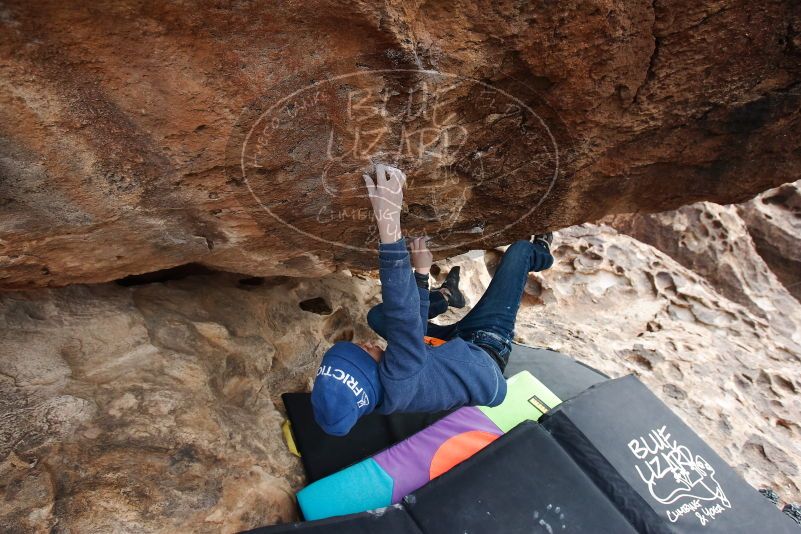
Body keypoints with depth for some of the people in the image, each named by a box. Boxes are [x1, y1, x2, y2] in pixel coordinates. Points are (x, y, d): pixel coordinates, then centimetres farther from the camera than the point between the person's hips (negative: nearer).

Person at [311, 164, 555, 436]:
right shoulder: (396, 382, -45)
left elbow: (410, 333, -8)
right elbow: (403, 318, -57)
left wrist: (421, 273, -10)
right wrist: (390, 222, -68)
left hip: (456, 344, 5)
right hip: (487, 351, -5)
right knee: (520, 249, -5)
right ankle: (540, 255, 35)